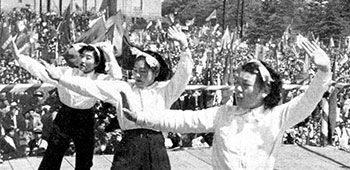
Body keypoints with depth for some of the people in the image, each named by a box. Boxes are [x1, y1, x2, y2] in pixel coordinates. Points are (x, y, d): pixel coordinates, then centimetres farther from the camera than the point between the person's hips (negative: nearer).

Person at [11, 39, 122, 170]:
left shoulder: (99, 79, -7)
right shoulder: (67, 72, -4)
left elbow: (116, 77, -25)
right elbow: (41, 70, -9)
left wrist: (109, 54, -22)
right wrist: (19, 57, -18)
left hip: (85, 121, 0)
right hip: (63, 118, 0)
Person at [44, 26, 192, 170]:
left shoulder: (164, 89, 8)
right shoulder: (122, 88, 8)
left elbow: (183, 75, -4)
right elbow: (91, 86, 3)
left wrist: (184, 46, -17)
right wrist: (58, 78, -4)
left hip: (156, 145, 0)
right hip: (129, 145, 0)